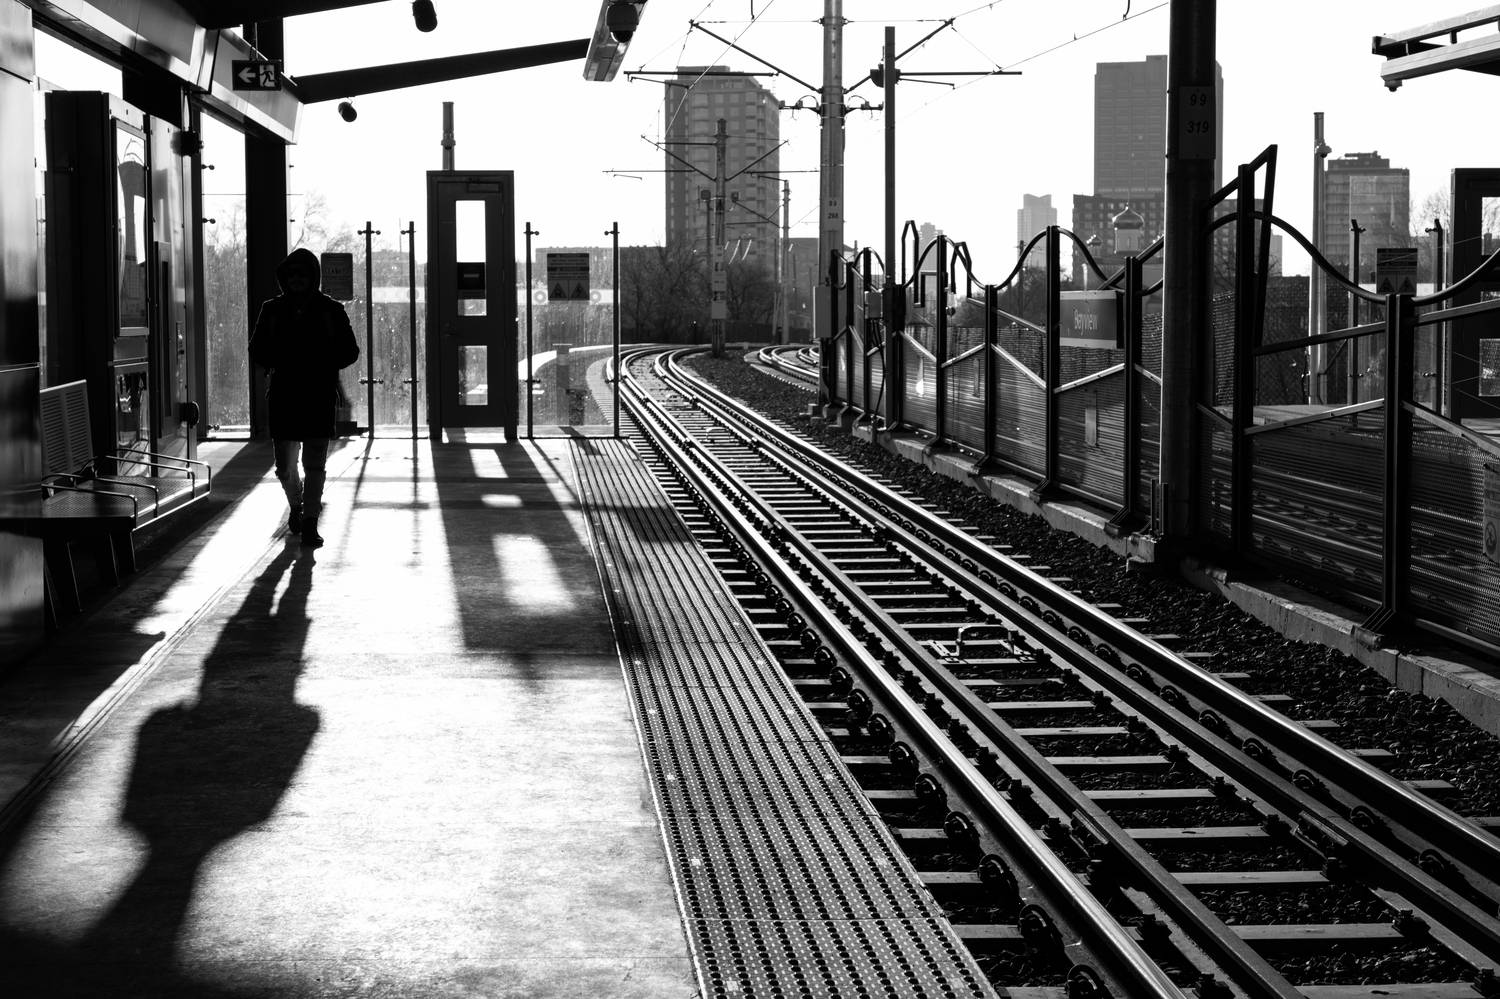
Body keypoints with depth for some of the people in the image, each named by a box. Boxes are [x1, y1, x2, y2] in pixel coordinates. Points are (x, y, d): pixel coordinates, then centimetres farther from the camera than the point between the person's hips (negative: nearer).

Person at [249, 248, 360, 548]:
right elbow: (257, 350, 11)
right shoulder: (272, 310, 7)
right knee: (284, 466, 6)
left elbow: (350, 351, 4)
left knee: (314, 464, -6)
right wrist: (278, 362, -9)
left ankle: (310, 522, -2)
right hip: (283, 396, 2)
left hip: (320, 397, -2)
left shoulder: (330, 310, 2)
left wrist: (322, 364, -12)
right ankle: (296, 504, 33)